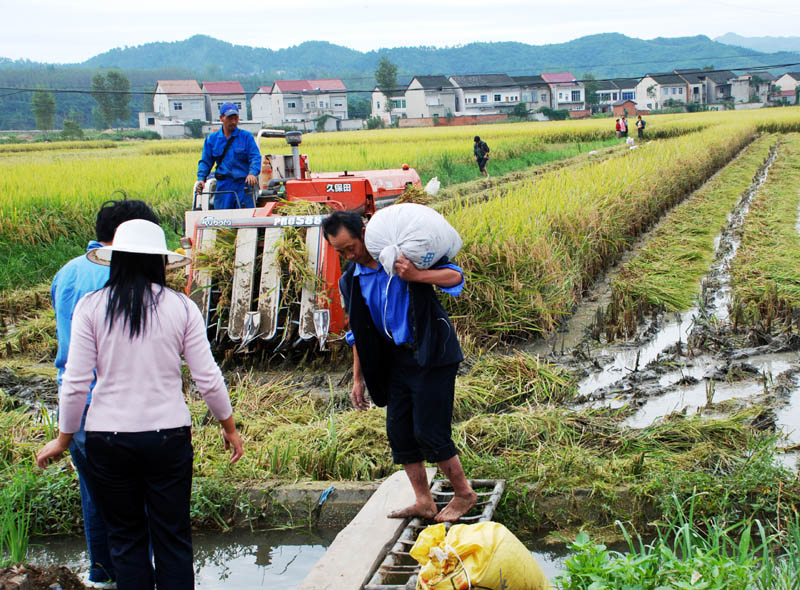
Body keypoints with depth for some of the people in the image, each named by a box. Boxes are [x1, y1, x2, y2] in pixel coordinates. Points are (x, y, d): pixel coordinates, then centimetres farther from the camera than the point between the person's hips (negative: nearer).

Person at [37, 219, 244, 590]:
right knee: (173, 536, 11)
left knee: (125, 537, 13)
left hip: (108, 437, 0)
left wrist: (63, 439, 9)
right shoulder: (181, 308, -3)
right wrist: (229, 428, 14)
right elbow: (208, 379, -1)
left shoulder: (91, 307, -4)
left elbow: (76, 382, -4)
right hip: (168, 434, 0)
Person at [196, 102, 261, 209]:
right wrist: (201, 178, -5)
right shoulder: (212, 139, 12)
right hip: (223, 187, 2)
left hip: (243, 185, -2)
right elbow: (205, 161, 13)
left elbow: (255, 157, -5)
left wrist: (252, 173, -24)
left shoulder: (246, 137, 4)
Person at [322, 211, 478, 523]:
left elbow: (456, 276, -15)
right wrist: (358, 379, 15)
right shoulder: (351, 281, 5)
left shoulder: (406, 254, -12)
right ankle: (423, 502, 18)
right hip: (397, 359, 7)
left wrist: (415, 275, -30)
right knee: (399, 432, 6)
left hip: (432, 355, -7)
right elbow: (359, 334, 16)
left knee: (428, 431, -8)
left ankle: (464, 494, 12)